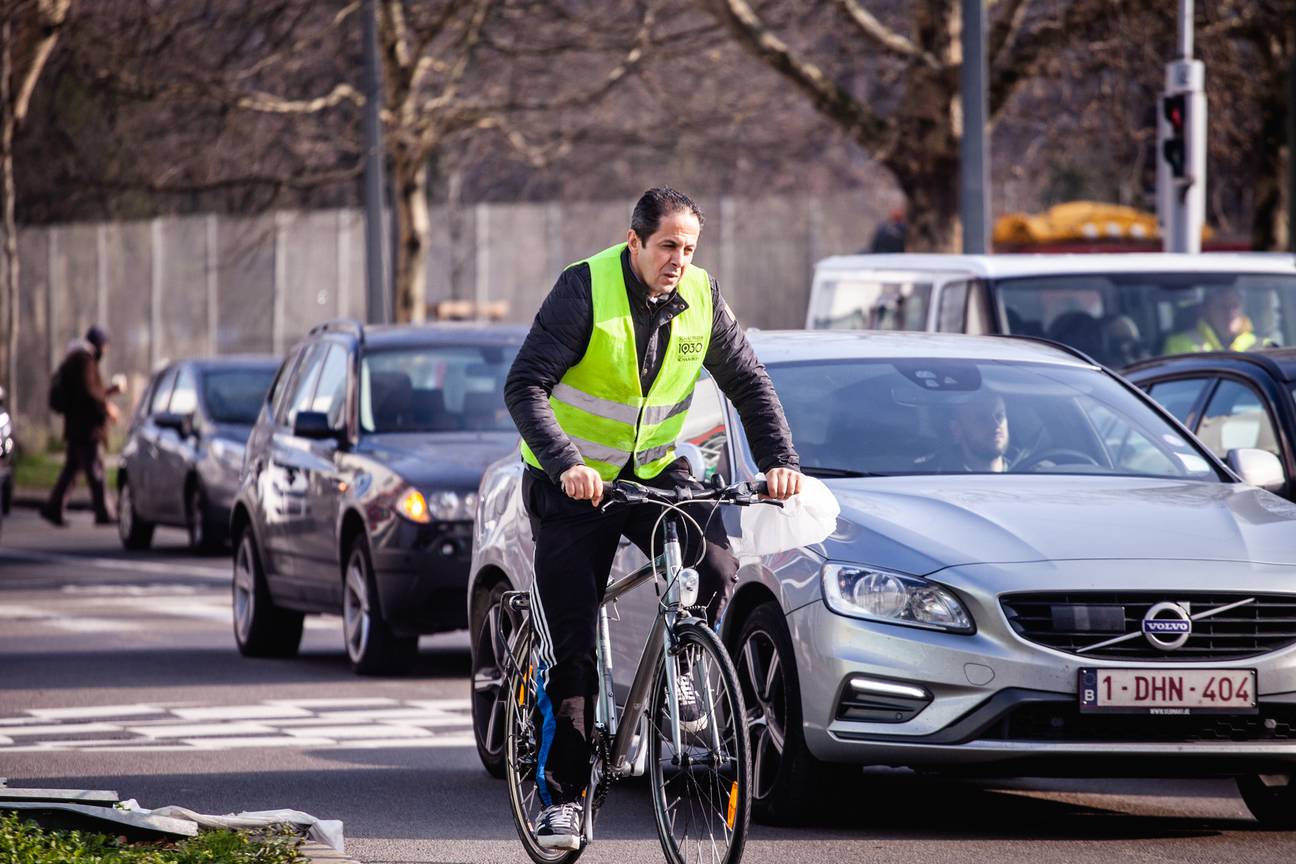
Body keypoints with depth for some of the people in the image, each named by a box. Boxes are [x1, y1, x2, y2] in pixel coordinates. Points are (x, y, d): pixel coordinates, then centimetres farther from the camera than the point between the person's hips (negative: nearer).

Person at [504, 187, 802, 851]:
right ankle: (560, 795, 3)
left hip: (654, 470, 3)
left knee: (716, 569, -24)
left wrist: (780, 460, -15)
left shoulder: (701, 298, -6)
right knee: (573, 645, -6)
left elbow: (749, 384, 1)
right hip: (572, 481, -3)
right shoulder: (585, 289, -19)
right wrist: (566, 465, -38)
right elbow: (525, 386, -24)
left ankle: (679, 669, 5)